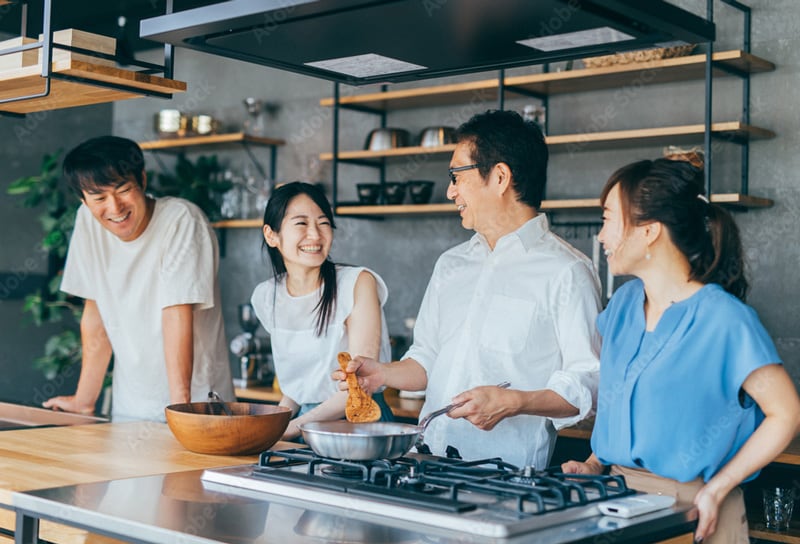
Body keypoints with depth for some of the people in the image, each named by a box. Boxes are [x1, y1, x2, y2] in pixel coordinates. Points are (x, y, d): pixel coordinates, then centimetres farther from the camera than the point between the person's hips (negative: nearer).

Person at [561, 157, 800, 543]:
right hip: (618, 495, 5)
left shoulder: (725, 319, -15)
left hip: (691, 507, -5)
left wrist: (717, 490, -16)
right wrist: (595, 463, 3)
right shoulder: (623, 303, 4)